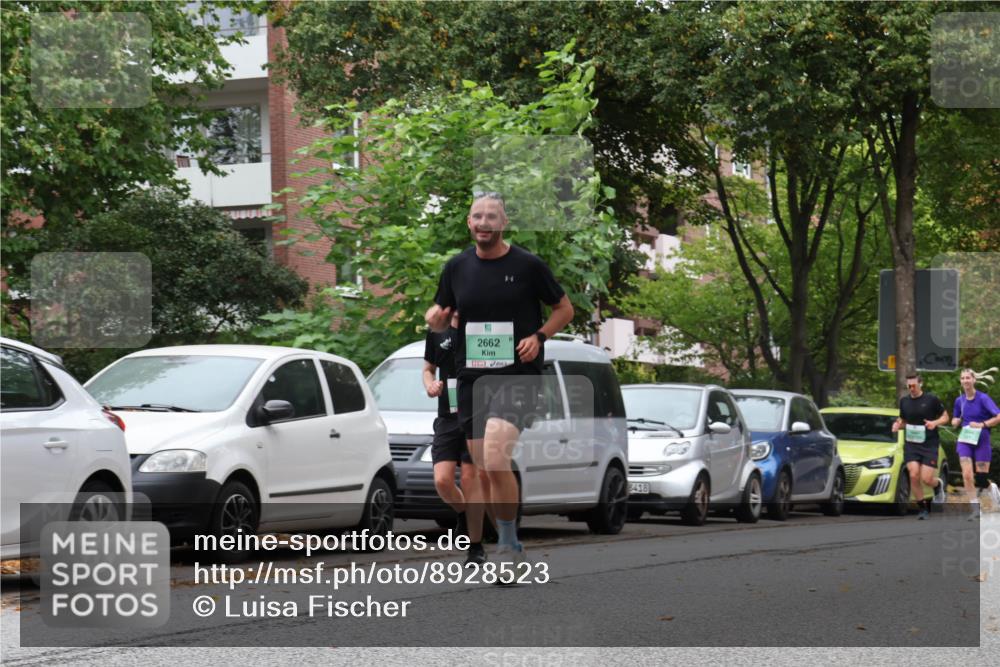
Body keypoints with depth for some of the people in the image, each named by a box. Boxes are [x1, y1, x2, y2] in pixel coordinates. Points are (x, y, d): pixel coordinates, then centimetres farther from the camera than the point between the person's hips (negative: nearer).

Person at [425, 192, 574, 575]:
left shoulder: (527, 266, -2)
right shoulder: (457, 268, 8)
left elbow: (565, 309, 8)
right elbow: (441, 317, 18)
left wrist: (539, 336, -9)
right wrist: (436, 318, -6)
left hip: (517, 375, -5)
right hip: (472, 377, 5)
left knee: (495, 459, -23)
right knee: (485, 471, 6)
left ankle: (508, 543, -10)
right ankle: (509, 546, 21)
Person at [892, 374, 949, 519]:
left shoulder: (932, 400, -3)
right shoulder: (904, 401, 9)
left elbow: (945, 417, 4)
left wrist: (935, 423, -16)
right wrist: (898, 425, -1)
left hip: (929, 444, -3)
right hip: (911, 444, 3)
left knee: (926, 479, -9)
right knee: (914, 476, -12)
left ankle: (938, 485, 29)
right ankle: (923, 508, 3)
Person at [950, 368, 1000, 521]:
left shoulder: (983, 398, -10)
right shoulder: (959, 400, 5)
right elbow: (955, 420, 20)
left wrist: (982, 425, -23)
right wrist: (956, 421, -3)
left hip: (982, 441, -3)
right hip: (965, 441, 3)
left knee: (981, 477, 0)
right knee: (967, 475, -14)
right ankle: (975, 509, -7)